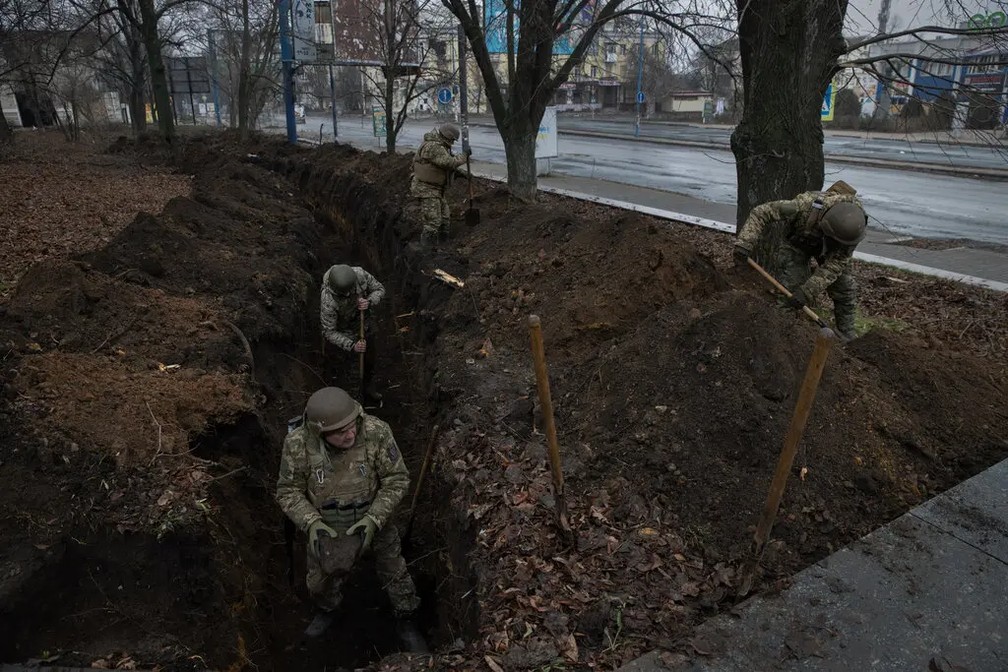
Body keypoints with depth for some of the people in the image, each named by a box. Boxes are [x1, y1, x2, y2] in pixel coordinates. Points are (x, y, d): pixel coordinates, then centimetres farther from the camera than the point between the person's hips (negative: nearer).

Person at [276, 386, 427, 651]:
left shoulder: (376, 432, -32)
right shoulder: (298, 443, -29)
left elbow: (397, 479, -20)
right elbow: (288, 491, -15)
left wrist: (373, 520, -29)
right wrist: (311, 524, -30)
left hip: (373, 519, -1)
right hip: (325, 525, 1)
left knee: (394, 573, 17)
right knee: (321, 581, 23)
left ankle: (406, 623, 47)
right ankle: (327, 610, 59)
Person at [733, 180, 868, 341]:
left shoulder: (854, 223, -35)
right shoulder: (805, 206, -45)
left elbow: (835, 264, -32)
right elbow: (761, 212, -36)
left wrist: (807, 292, -40)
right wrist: (744, 243, -48)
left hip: (828, 248, 3)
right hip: (798, 242, -3)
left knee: (845, 289, 2)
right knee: (792, 288, -18)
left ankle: (847, 335, 19)